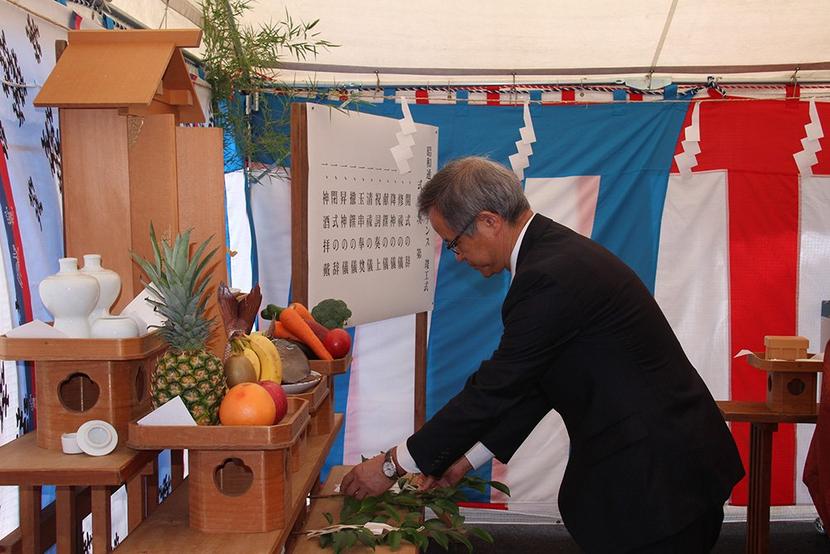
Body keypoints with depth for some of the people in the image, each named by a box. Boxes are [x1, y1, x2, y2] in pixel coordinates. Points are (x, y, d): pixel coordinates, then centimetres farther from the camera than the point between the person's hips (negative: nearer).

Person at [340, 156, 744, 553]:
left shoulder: (550, 276, -24)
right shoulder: (555, 250, 8)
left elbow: (495, 389, -19)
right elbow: (532, 384, 12)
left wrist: (393, 464, -8)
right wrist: (467, 458, 12)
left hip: (657, 476, -9)